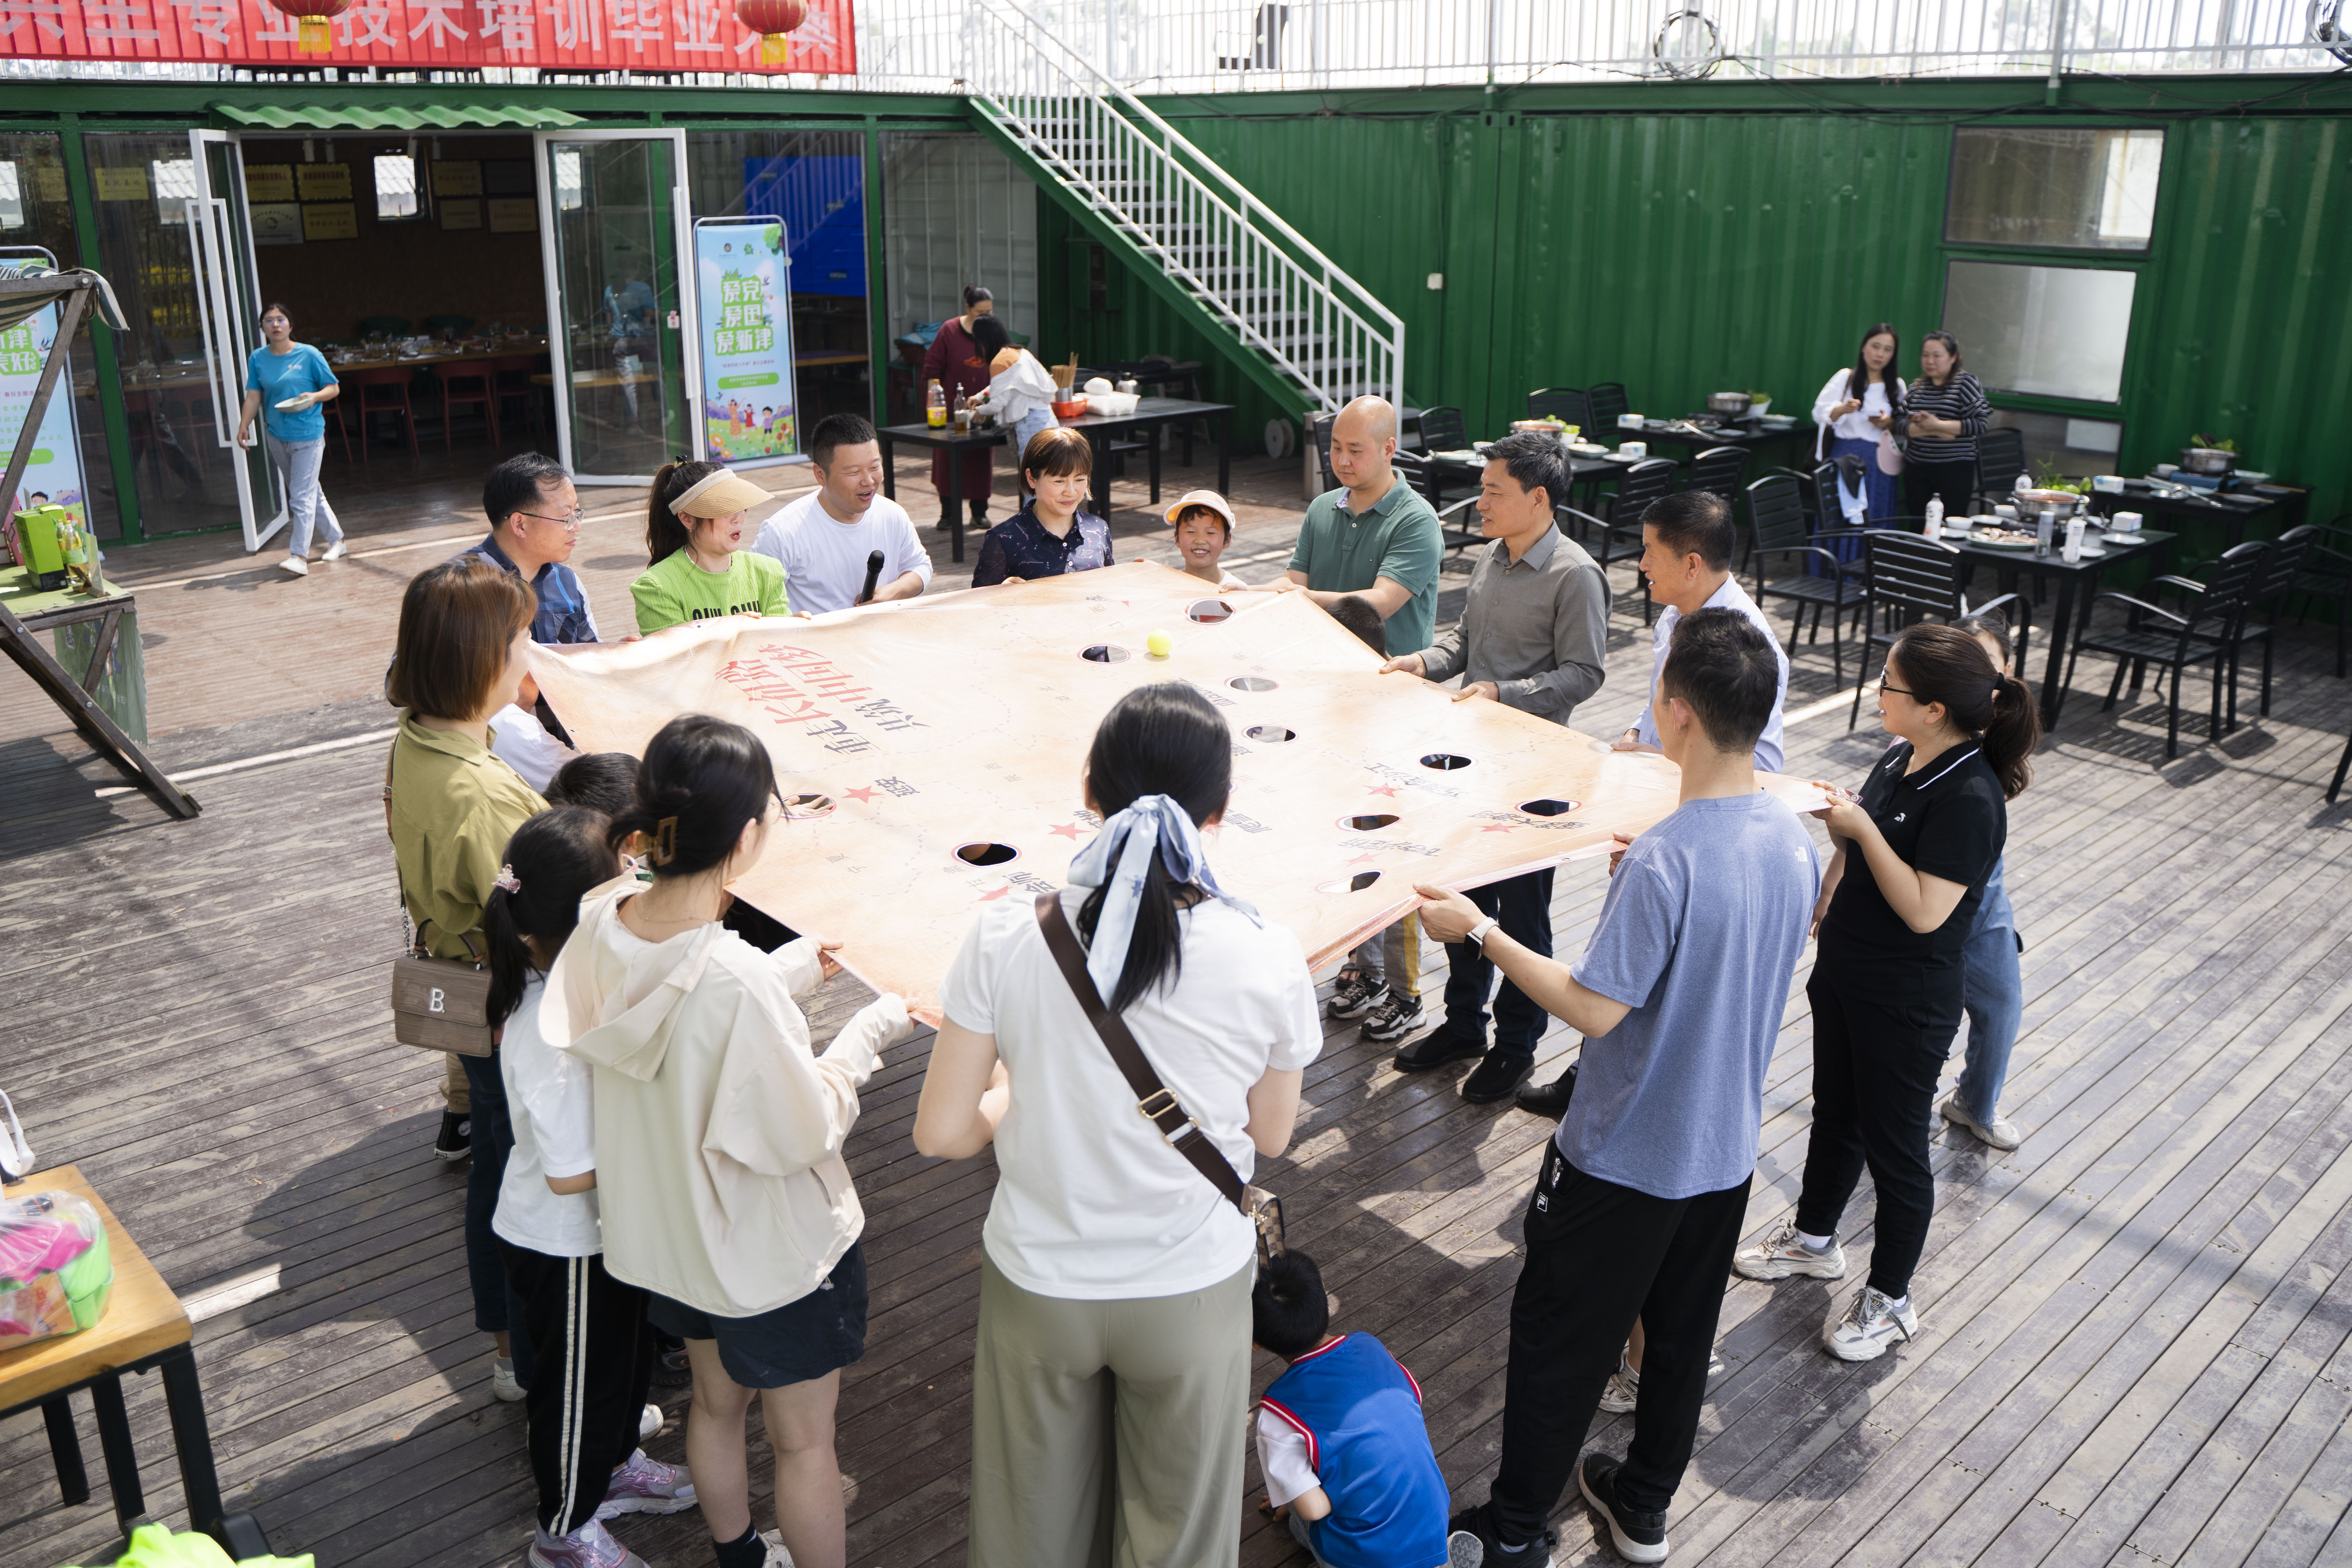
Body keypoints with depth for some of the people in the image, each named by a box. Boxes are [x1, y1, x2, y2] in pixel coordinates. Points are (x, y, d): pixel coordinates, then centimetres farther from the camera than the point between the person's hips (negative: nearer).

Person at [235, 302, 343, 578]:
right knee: (310, 493, 14)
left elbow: (334, 388, -1)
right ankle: (336, 539, 30)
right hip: (276, 435, 5)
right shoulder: (257, 359, 6)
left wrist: (315, 396, -20)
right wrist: (244, 426, -4)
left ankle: (299, 556, -13)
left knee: (302, 496, -10)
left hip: (308, 434, -5)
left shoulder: (309, 355, -6)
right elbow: (253, 396, 6)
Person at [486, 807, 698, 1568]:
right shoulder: (555, 1034, -37)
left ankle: (616, 1465, 56)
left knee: (625, 1353, 30)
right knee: (579, 1384, 16)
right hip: (565, 1247, -8)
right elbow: (571, 1173, -31)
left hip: (600, 1229, 8)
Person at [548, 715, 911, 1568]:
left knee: (716, 1403, 31)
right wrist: (867, 1034, -12)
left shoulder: (603, 919, -15)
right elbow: (804, 1132, -25)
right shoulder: (736, 981, -38)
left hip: (666, 1230, 8)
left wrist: (785, 972, 5)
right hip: (773, 1249, -8)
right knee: (805, 1441, 18)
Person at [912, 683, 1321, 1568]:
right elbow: (1269, 1137, -5)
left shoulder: (1003, 941, -20)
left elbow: (942, 1133, -14)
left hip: (1038, 1286, 1)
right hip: (1192, 1294, 0)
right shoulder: (1268, 962, -20)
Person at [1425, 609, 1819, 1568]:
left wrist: (1480, 931, -19)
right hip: (1727, 1148, 7)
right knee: (1682, 1336, 23)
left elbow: (1596, 1009, -26)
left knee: (1558, 1343, 11)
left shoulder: (1663, 862, -30)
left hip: (1624, 1159, -7)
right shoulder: (1795, 839, -5)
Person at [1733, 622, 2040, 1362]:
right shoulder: (1899, 759, -1)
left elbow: (1925, 911, -29)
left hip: (1907, 1003, -8)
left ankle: (1890, 1298, 27)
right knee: (1835, 1112, 25)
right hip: (1845, 970, 8)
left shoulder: (1969, 798, -26)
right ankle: (1813, 1238, 46)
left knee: (1894, 1146, 8)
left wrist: (1861, 827, -28)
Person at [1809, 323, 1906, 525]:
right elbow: (1820, 413, -2)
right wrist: (1843, 409, -20)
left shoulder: (1897, 386, 13)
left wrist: (1889, 423, -8)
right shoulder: (1846, 377, 7)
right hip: (1845, 460, -2)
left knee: (1875, 520, 0)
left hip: (1881, 463, 2)